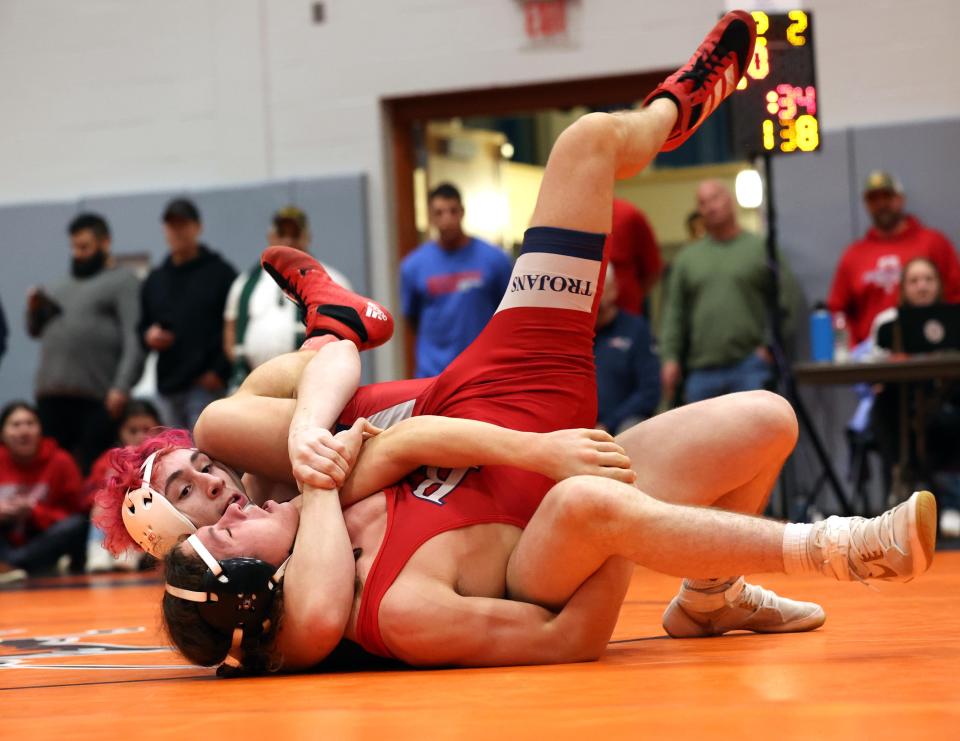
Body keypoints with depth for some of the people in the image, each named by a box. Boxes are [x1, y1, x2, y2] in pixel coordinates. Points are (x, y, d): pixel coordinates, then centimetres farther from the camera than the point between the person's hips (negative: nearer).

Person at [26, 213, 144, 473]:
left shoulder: (122, 282, 3)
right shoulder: (63, 287, 25)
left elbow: (134, 340, -9)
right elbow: (37, 330, 29)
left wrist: (121, 387, -21)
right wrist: (34, 310, 7)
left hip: (97, 398, -6)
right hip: (51, 394, 6)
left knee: (92, 471, -8)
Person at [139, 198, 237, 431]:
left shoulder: (220, 272, 1)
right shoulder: (155, 279, 18)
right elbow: (142, 326, 24)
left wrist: (220, 370, -13)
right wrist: (148, 335, 0)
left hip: (206, 385, -6)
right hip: (168, 385, 6)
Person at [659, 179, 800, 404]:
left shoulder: (761, 249, 5)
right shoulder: (687, 257, 14)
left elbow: (785, 301, 0)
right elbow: (674, 312, 10)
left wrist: (769, 346, -8)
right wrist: (670, 358, 0)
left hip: (750, 367, -3)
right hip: (702, 371, 3)